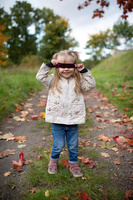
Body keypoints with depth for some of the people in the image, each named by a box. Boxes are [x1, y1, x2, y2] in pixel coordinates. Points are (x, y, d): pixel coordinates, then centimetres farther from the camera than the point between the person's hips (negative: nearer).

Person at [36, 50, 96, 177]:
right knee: (58, 145, 8)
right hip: (57, 120, -1)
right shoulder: (53, 81, 0)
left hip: (73, 120, 1)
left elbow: (91, 85, -3)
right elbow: (40, 76, -7)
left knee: (73, 145, 14)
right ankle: (53, 160, 37)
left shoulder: (78, 81, 2)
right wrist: (48, 65, -11)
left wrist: (84, 71, -9)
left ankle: (73, 163, 36)